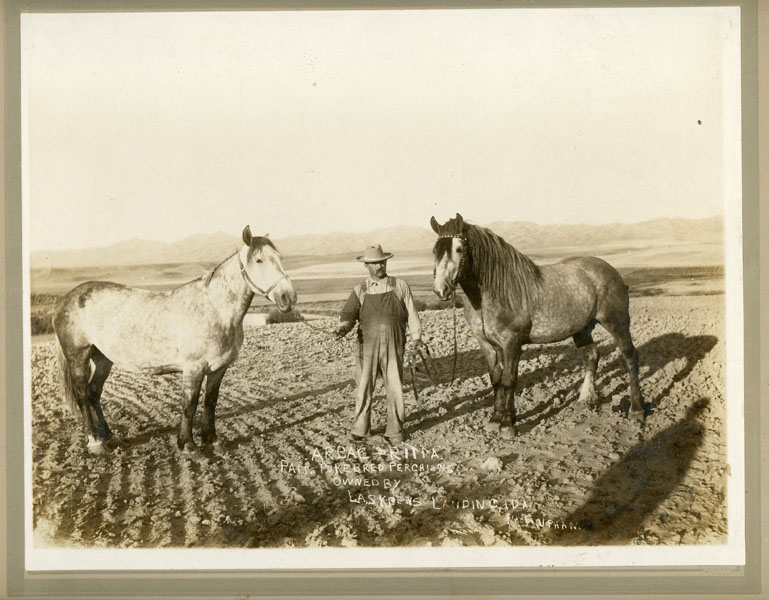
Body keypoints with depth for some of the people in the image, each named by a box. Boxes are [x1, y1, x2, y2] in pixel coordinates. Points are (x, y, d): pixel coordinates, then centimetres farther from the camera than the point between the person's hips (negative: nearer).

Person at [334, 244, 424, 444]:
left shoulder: (400, 286, 8)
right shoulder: (359, 290, 8)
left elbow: (411, 314, 9)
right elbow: (349, 313, -1)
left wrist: (416, 337, 1)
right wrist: (343, 327, -21)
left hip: (394, 347, 0)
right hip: (367, 346, 0)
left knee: (395, 389, 1)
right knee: (364, 388, 5)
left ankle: (394, 432, 14)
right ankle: (360, 430, 18)